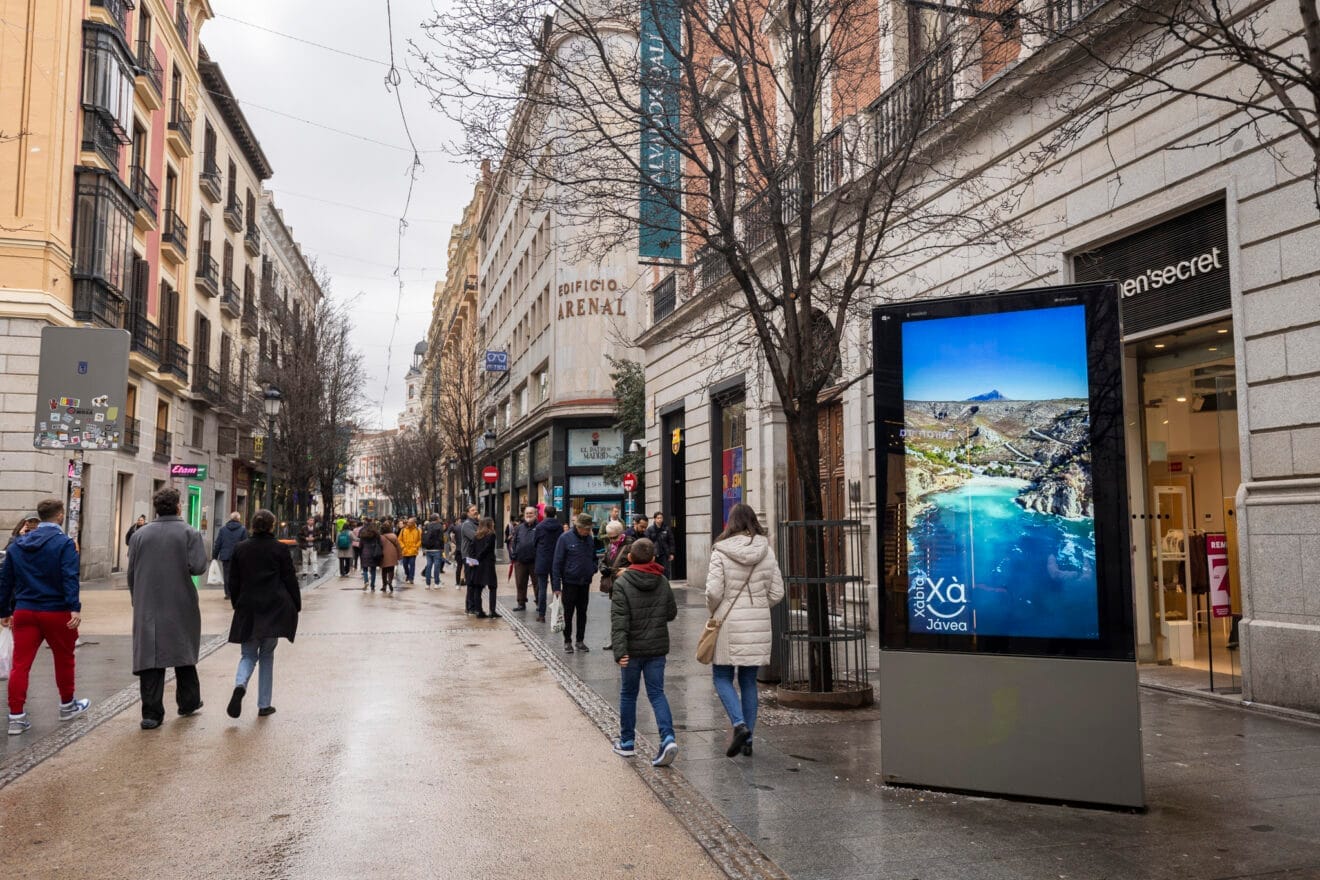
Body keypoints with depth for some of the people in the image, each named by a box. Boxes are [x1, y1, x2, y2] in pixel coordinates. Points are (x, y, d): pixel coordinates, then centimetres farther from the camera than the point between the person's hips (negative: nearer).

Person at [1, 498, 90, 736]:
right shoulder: (64, 543, -9)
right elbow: (70, 577, -21)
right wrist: (75, 608, -25)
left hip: (24, 612, 4)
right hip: (56, 612, -4)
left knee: (21, 664, 4)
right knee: (64, 660, 14)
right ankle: (67, 705, 28)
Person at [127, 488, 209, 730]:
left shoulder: (141, 534, 4)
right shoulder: (189, 533, -6)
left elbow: (131, 572, 7)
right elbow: (197, 566, -15)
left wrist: (136, 599, 20)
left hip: (147, 607, 2)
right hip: (181, 606, -1)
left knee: (149, 655, 2)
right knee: (184, 652, 15)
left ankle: (152, 713, 0)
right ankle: (188, 701, 28)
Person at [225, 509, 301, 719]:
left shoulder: (240, 549, 4)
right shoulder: (280, 549, -5)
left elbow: (234, 582, 10)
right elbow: (290, 579, -2)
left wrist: (236, 604, 21)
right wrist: (296, 606, 7)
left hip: (248, 609, 2)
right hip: (274, 609, -2)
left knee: (248, 654, 11)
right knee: (267, 655, 9)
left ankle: (240, 685, -21)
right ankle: (264, 705, 9)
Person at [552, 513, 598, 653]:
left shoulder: (590, 539, 3)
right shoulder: (565, 538, -11)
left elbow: (594, 557, 19)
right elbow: (557, 563, -10)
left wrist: (593, 569, -3)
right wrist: (557, 586, -13)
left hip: (585, 583, 4)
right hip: (570, 582, -4)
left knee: (582, 612, 11)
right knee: (568, 613, 4)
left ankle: (580, 640, 21)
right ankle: (567, 641, 15)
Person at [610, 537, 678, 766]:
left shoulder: (622, 583, -12)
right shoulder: (663, 582, 0)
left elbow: (619, 620, -19)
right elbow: (672, 613, 9)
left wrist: (619, 650, -22)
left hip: (632, 649, -3)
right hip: (657, 647, 3)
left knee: (628, 694, 13)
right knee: (657, 693, 7)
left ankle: (627, 742, 23)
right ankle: (668, 738, -11)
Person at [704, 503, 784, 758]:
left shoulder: (721, 552, -10)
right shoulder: (766, 551, 2)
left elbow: (713, 591, -14)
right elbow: (777, 592, 4)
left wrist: (714, 611, 6)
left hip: (729, 622, -4)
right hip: (759, 624, 4)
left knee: (722, 677, 9)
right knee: (749, 680, 13)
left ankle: (739, 724, -11)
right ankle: (748, 739, 17)